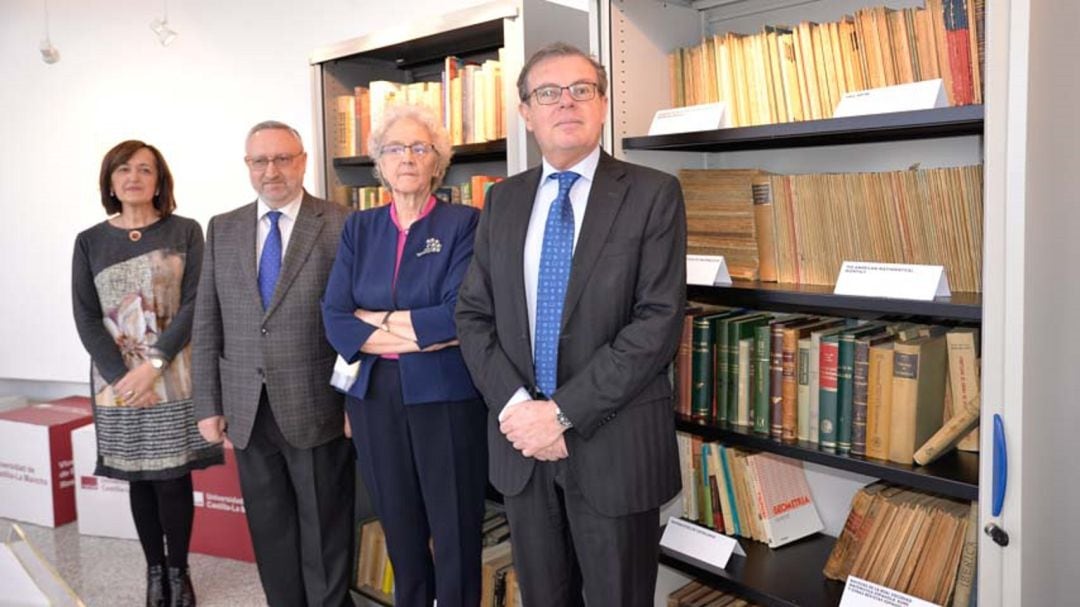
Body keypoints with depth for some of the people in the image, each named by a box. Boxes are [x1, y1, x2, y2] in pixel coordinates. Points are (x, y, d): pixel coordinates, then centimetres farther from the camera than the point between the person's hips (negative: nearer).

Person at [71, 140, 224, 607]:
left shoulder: (185, 232, 0)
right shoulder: (90, 242, 6)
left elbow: (195, 304, -7)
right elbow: (85, 318, 1)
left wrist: (153, 364, -14)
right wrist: (121, 377, -10)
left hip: (174, 377, -2)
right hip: (117, 380, 2)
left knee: (173, 477, 1)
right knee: (140, 478, 8)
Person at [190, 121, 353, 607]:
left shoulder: (340, 226, -5)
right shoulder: (222, 229, 8)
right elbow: (206, 324, 8)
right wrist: (209, 404, 4)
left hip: (316, 408, -4)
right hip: (248, 412, 4)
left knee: (324, 533, 10)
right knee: (269, 533, 15)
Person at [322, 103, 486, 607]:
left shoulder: (463, 224, -4)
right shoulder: (359, 228, 7)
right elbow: (335, 320, -2)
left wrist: (376, 319, -9)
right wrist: (422, 333, -14)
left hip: (446, 397, -3)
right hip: (374, 397, 4)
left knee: (456, 538, 6)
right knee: (400, 533, 17)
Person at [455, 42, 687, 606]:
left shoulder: (653, 194, -6)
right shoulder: (502, 201, 7)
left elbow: (659, 321, -14)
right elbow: (472, 314, 5)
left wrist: (562, 410, -17)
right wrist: (515, 405, -10)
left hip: (614, 446, -3)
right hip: (521, 440, 4)